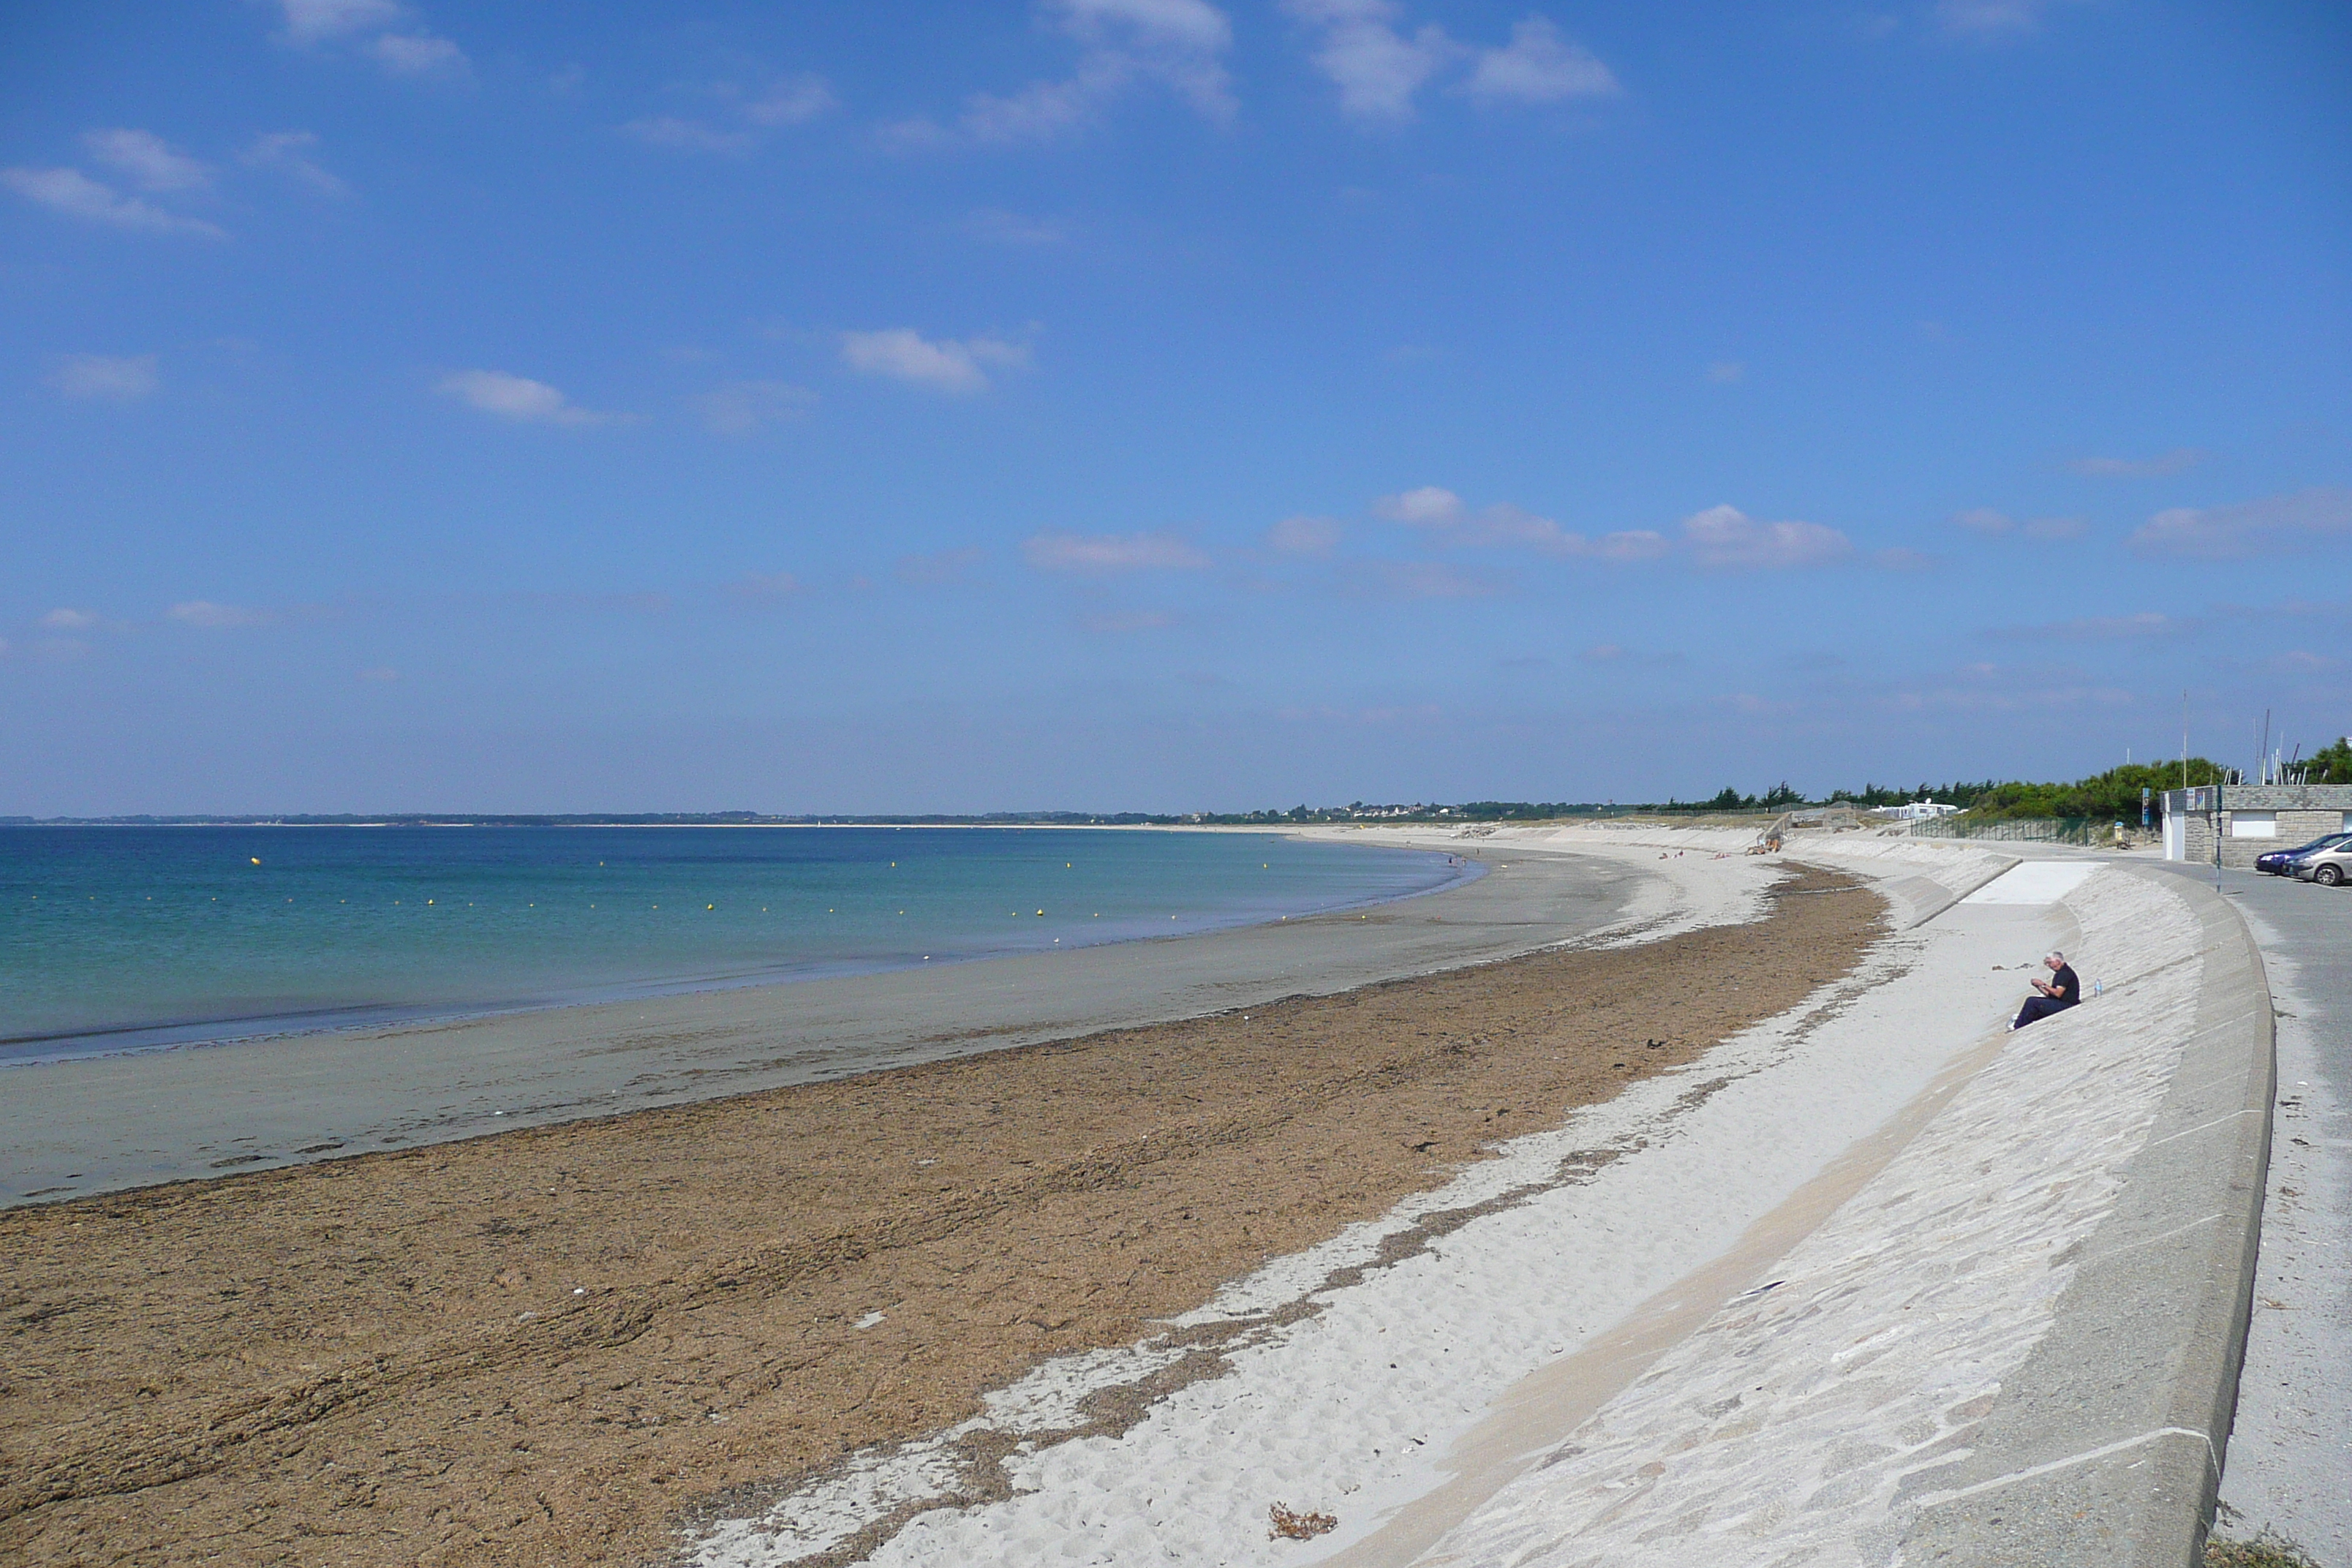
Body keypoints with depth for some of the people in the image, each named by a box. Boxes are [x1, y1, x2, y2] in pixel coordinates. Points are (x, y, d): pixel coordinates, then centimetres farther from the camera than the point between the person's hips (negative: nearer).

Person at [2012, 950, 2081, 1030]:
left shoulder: (2065, 973, -12)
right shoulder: (2059, 973, 21)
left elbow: (2058, 993, -22)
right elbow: (2050, 994, 19)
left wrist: (2044, 985, -12)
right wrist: (2039, 987, 6)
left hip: (2066, 1005, -11)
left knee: (2032, 1002, -16)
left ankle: (2017, 1028, -11)